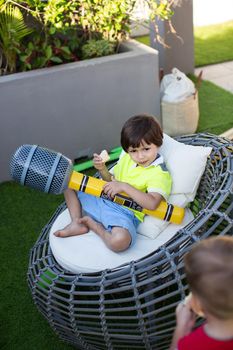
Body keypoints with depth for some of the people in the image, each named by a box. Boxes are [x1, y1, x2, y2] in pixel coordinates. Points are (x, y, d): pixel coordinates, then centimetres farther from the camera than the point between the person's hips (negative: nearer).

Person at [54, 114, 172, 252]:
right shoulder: (127, 158, 6)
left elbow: (152, 204, -32)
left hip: (125, 213, -7)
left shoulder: (160, 173, -17)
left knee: (120, 240, -41)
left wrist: (124, 186, -30)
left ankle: (94, 225, -9)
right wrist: (102, 169, -3)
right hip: (102, 201, 7)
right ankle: (77, 223, 6)